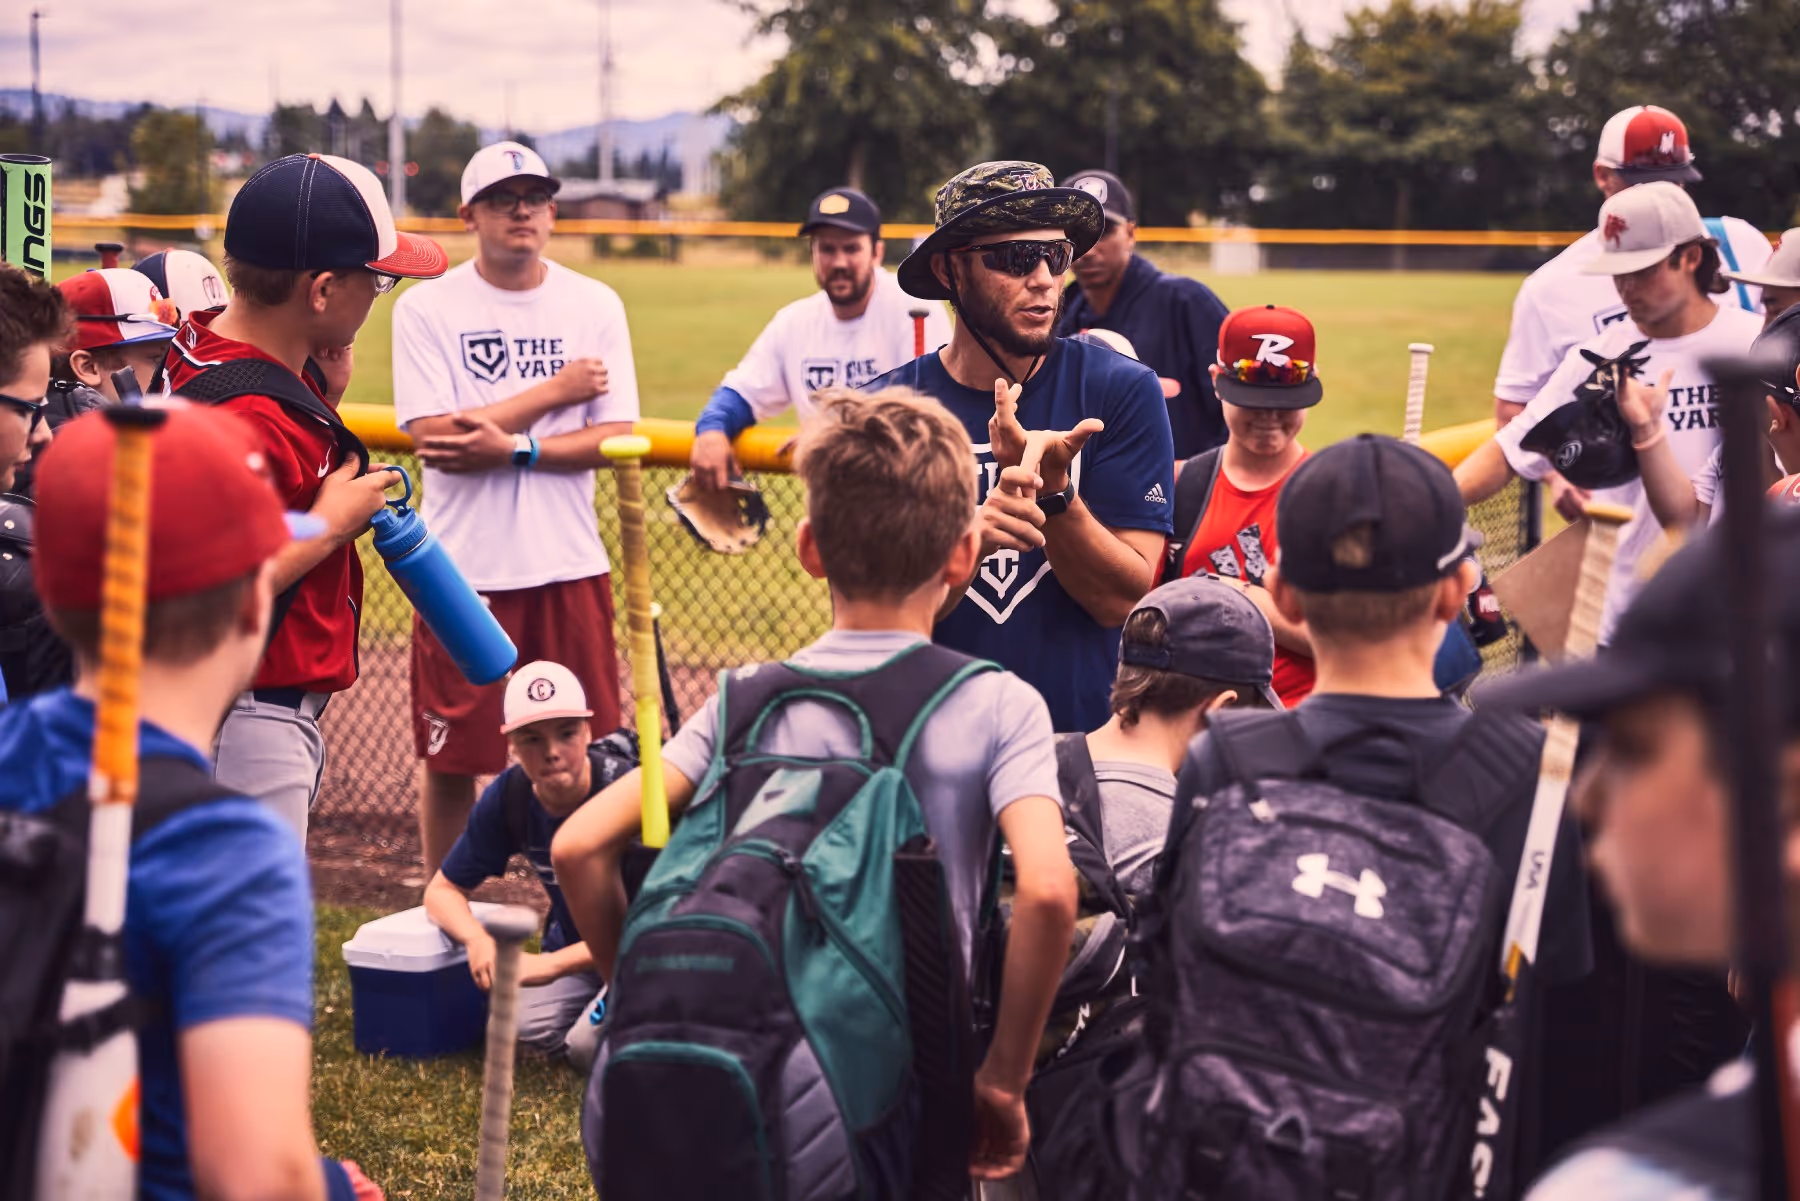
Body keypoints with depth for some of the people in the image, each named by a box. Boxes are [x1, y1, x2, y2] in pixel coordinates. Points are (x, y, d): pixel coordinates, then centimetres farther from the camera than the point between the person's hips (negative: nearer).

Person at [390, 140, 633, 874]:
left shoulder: (595, 305, 5)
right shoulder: (426, 309, -1)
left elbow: (616, 438, -2)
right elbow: (434, 438, -13)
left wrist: (513, 447, -16)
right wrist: (555, 389, -10)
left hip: (570, 565, 2)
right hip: (464, 567, -1)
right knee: (450, 759, 5)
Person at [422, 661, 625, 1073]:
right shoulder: (508, 797, -12)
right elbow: (442, 890, -1)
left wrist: (551, 964, -36)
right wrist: (478, 939, -24)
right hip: (572, 948, 5)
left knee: (591, 1045, -28)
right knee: (527, 1024, -21)